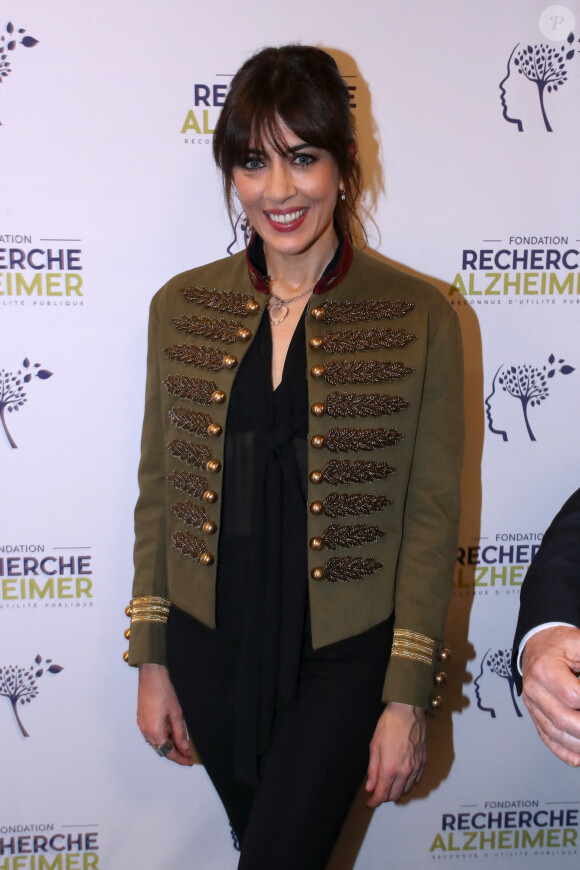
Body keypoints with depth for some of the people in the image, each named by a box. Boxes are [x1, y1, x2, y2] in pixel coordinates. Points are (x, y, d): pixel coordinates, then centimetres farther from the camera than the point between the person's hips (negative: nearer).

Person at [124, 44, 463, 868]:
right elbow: (159, 491, 6)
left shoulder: (420, 317, -8)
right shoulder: (182, 306, 1)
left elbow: (431, 517, -7)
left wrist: (408, 698, -8)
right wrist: (151, 661, 6)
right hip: (211, 645, 3)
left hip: (346, 653, -3)